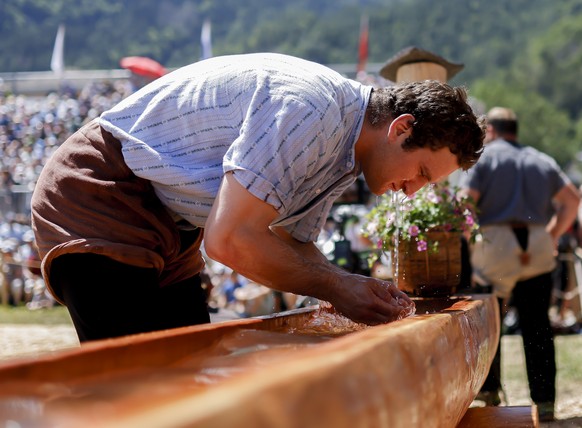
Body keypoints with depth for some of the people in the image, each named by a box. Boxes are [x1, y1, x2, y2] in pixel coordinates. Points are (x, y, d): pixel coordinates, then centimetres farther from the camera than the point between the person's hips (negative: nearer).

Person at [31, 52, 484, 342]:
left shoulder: (342, 150, 5)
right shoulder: (312, 107, -27)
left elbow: (294, 244, 14)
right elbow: (229, 239, -30)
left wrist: (357, 286, -5)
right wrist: (334, 289, -18)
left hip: (165, 224, 10)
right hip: (99, 198, -10)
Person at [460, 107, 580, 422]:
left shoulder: (483, 157, 4)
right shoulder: (542, 161, 18)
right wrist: (553, 235, 16)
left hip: (495, 245, -3)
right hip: (537, 250, 4)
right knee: (537, 325, 5)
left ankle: (489, 389, 12)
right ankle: (544, 401, 4)